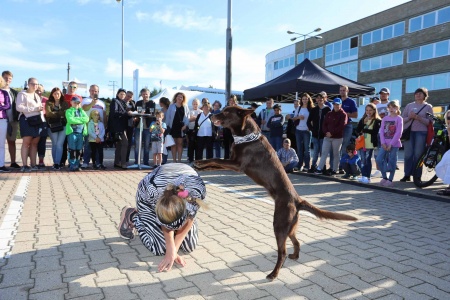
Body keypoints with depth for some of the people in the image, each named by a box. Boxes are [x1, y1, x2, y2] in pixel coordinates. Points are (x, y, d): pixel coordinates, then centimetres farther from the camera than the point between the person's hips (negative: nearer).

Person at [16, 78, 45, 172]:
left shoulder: (37, 96, 25)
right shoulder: (22, 94, 2)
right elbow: (19, 107, -11)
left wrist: (43, 119, 12)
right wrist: (35, 108, -14)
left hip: (38, 120, 6)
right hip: (27, 120, -6)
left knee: (34, 143, 4)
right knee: (26, 142, -10)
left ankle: (33, 165, 6)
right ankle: (24, 165, -8)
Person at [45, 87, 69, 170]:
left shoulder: (65, 103, 12)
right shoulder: (49, 103, 9)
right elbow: (48, 113, -5)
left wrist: (55, 114, -9)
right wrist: (61, 113, -6)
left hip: (63, 126, 0)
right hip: (52, 126, 0)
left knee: (59, 144, -8)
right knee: (54, 144, 1)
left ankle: (57, 163, -8)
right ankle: (55, 163, 8)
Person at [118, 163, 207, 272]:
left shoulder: (197, 193, -43)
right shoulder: (153, 191, -43)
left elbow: (188, 220, -23)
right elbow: (165, 222, -24)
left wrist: (174, 250, -23)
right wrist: (171, 250, -27)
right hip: (149, 199, -2)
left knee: (190, 246, -3)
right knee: (161, 247, -14)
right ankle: (131, 216, 10)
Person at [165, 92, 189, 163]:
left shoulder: (185, 107, 10)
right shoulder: (171, 106, 7)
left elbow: (187, 117, 5)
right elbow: (168, 116, 5)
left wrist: (185, 125, -9)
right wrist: (168, 126, -5)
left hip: (181, 127, 1)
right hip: (173, 127, 0)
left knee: (180, 144, 4)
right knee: (173, 144, 3)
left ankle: (179, 160, 9)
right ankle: (174, 160, 8)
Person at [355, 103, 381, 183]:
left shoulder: (377, 121, 0)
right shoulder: (362, 120, 14)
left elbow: (375, 132, -11)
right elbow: (357, 130, 3)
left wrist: (364, 130, -7)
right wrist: (364, 123, -9)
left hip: (370, 143, -4)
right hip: (362, 142, 4)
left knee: (368, 160, -2)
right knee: (362, 160, 4)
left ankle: (367, 177, 4)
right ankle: (363, 176, 9)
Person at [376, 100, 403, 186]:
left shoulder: (399, 119, -3)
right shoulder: (385, 118, 10)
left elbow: (398, 133, -10)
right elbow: (381, 131, 5)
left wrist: (391, 144, -14)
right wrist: (383, 143, -7)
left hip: (394, 144, -4)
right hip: (385, 144, 4)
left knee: (391, 162, 0)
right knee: (379, 160, -4)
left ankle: (390, 180, 9)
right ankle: (384, 177, 11)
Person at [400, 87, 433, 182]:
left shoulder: (428, 107, 8)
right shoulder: (409, 105, 15)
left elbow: (430, 122, -1)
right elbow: (402, 119, 11)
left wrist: (418, 118, -15)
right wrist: (409, 117, -9)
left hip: (421, 132, -2)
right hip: (408, 132, 2)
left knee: (418, 154, -3)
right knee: (408, 154, 0)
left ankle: (417, 176, 4)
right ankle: (407, 175, 7)